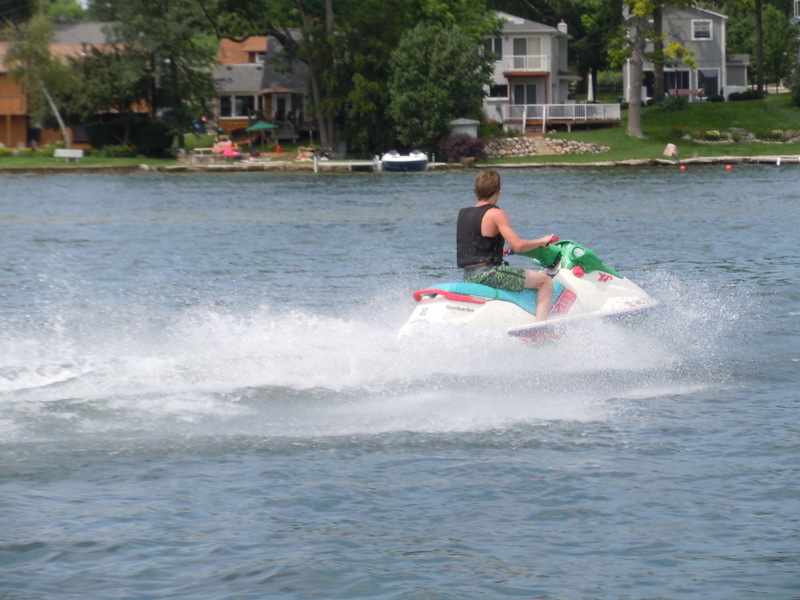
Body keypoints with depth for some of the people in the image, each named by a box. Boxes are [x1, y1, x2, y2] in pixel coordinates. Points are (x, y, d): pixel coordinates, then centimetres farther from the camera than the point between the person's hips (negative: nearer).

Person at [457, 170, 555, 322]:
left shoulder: (463, 213, 11)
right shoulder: (495, 214, -13)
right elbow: (518, 245, -19)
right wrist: (542, 241, -2)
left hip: (468, 276, 9)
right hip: (487, 274, -9)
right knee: (545, 281, -4)